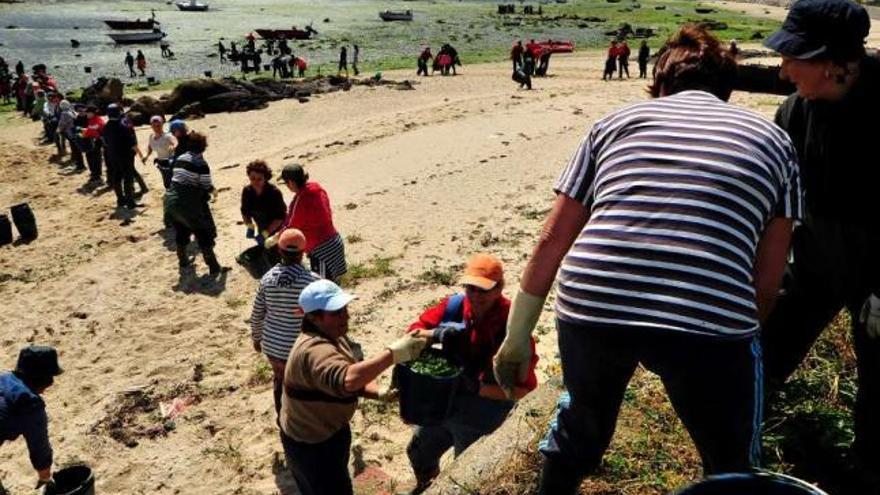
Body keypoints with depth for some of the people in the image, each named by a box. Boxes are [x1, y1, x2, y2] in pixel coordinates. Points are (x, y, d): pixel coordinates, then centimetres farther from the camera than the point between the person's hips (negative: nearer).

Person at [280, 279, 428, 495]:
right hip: (311, 444, -10)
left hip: (328, 431, 10)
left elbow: (354, 376, 5)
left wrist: (380, 394, -15)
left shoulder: (334, 336, -1)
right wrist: (393, 353, -52)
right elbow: (345, 380, -54)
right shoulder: (314, 350, -35)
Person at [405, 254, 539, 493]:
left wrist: (478, 388, -35)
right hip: (443, 404, 6)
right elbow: (414, 332, -6)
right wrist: (435, 334, -27)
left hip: (481, 419, -6)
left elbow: (523, 388, -26)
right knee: (418, 454, 28)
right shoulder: (454, 305, -13)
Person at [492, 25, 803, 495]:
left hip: (590, 305, 2)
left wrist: (517, 337, 23)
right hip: (707, 320, -1)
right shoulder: (772, 138, 20)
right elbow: (766, 280, 16)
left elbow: (552, 240, 15)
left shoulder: (617, 121, 20)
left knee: (581, 419, 33)